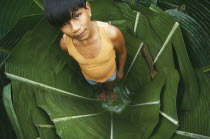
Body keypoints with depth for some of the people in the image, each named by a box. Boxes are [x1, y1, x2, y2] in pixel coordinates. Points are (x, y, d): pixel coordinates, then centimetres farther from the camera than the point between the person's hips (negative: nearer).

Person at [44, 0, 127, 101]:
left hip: (110, 72, -1)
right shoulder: (65, 44, -35)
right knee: (99, 86, 36)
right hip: (89, 76, 1)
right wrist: (85, 69, 10)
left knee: (110, 86, 34)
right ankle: (102, 90, 73)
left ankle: (110, 90, 71)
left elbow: (122, 53, -19)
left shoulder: (111, 33, -43)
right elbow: (75, 58, -9)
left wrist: (120, 71, -2)